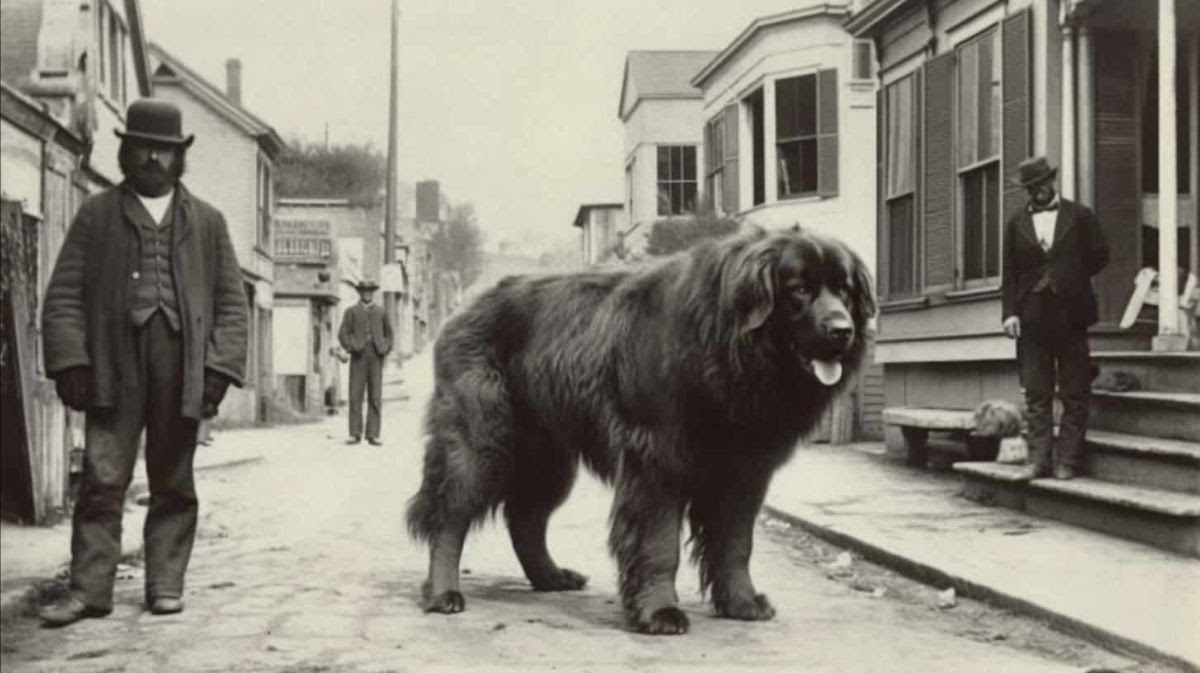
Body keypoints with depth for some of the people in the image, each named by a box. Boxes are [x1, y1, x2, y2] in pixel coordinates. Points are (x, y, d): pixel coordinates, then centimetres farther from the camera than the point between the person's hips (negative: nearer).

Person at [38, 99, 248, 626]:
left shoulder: (207, 221, 13)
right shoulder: (96, 216, 10)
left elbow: (231, 302, 10)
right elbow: (64, 295, 6)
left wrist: (219, 366, -2)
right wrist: (71, 360, -6)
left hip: (183, 370, 1)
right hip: (113, 367, -1)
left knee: (173, 484, 7)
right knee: (102, 481, -4)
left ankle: (165, 584, 16)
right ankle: (89, 589, 3)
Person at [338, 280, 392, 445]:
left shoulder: (381, 312, 14)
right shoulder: (351, 312, 10)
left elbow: (388, 334, 19)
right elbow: (343, 333, 5)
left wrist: (385, 348, 1)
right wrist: (352, 346, -11)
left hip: (376, 357, 1)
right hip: (358, 357, -1)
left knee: (375, 397, -3)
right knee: (355, 396, -5)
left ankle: (373, 434, -2)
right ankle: (355, 433, -2)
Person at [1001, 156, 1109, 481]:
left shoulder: (1081, 216, 6)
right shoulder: (1016, 223, 10)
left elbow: (1099, 256, 5)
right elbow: (1010, 273, 6)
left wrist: (1068, 278, 4)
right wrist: (1009, 312, -4)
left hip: (1070, 315, -1)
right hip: (1032, 317, 2)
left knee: (1074, 394, 1)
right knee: (1036, 393, 1)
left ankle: (1068, 461, 5)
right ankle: (1039, 459, 3)